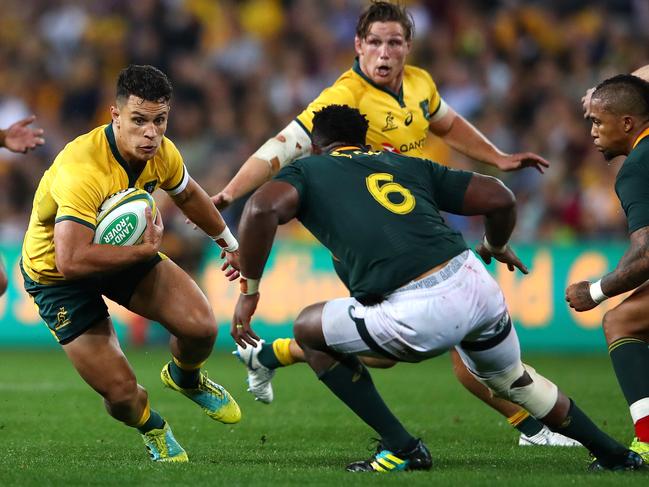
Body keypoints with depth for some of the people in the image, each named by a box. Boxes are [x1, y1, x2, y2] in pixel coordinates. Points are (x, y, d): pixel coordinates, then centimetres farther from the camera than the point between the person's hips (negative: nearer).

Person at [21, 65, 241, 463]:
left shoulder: (160, 152, -15)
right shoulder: (83, 171, -39)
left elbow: (188, 194, 10)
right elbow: (71, 261, -47)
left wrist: (230, 243, 24)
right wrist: (145, 250, -37)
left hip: (124, 248, 6)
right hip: (55, 273, -6)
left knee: (201, 327, -14)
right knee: (121, 392, -14)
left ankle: (186, 379, 25)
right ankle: (154, 430, 25)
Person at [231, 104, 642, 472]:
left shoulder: (306, 170, 16)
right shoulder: (408, 165, 26)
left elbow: (263, 208, -8)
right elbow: (500, 198, 19)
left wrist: (249, 291, 1)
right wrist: (496, 247, 40)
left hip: (418, 317, -5)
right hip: (478, 287, 5)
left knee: (310, 329, 19)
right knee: (514, 380, 34)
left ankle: (401, 448, 15)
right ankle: (615, 455, 40)